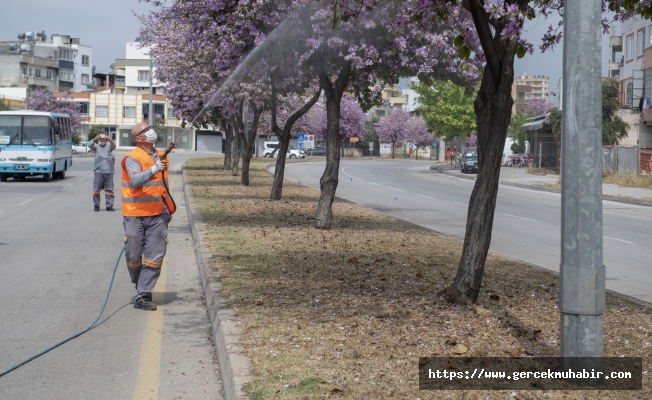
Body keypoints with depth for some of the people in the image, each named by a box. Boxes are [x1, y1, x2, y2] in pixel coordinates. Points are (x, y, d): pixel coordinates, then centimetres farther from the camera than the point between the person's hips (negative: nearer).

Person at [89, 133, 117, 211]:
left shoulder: (109, 147, 13)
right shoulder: (96, 147, 10)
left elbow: (113, 146, -7)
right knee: (96, 189, -2)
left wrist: (109, 139, -28)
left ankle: (109, 206, 7)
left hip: (109, 172, 1)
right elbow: (91, 146, -10)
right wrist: (94, 139, -31)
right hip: (99, 172, -1)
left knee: (109, 189, 2)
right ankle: (96, 205, 7)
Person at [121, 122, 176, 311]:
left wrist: (168, 208, 24)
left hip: (158, 215, 5)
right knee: (133, 256, 4)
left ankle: (143, 296, 1)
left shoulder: (161, 156, 13)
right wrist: (154, 169, -40)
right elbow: (136, 180, -26)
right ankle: (140, 287, 29)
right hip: (135, 215, -5)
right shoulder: (133, 158, -7)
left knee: (155, 257, -3)